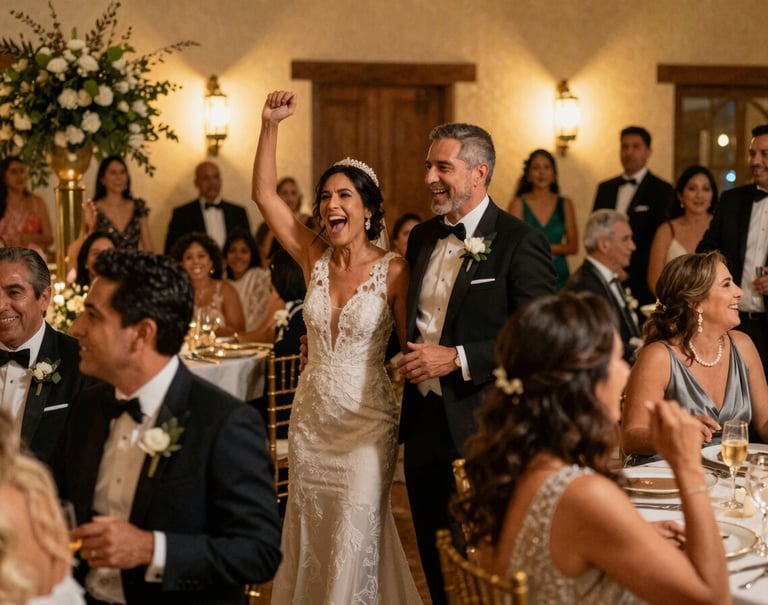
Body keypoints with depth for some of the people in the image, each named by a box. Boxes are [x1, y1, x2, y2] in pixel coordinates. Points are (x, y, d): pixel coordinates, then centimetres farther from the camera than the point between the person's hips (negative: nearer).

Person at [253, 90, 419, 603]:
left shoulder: (394, 271, -10)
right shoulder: (315, 258, 0)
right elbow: (264, 194, -6)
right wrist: (271, 125, -14)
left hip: (367, 423, -4)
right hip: (311, 420, 4)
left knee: (354, 540, -4)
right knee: (309, 539, 14)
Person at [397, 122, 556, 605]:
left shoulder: (521, 242, -11)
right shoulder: (422, 239, 11)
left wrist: (456, 358, -20)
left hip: (482, 427, -6)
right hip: (424, 420, 7)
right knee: (436, 562, 15)